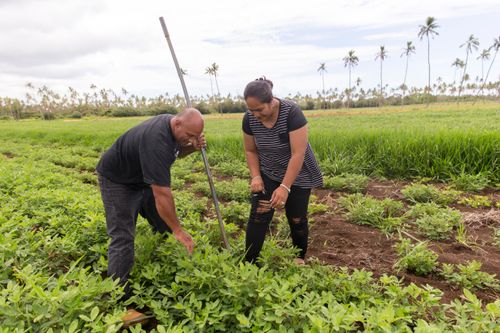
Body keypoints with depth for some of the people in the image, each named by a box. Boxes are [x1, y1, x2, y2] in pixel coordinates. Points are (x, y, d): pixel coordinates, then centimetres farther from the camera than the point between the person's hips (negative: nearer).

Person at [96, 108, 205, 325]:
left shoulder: (172, 124, -11)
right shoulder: (156, 141, -39)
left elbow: (175, 152, 10)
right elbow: (162, 194, -39)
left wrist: (192, 147, -13)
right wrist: (178, 230, -32)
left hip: (142, 177, 9)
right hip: (117, 180, -8)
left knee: (164, 227, 8)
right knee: (122, 239, -13)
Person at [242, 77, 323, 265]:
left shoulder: (292, 113, -27)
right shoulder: (249, 118, -13)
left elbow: (298, 154, -29)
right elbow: (250, 151, 0)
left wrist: (285, 187, -31)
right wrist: (255, 176, -13)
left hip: (297, 175, -3)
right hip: (268, 174, 3)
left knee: (296, 219, 5)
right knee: (259, 215, -10)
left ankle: (300, 257, 30)